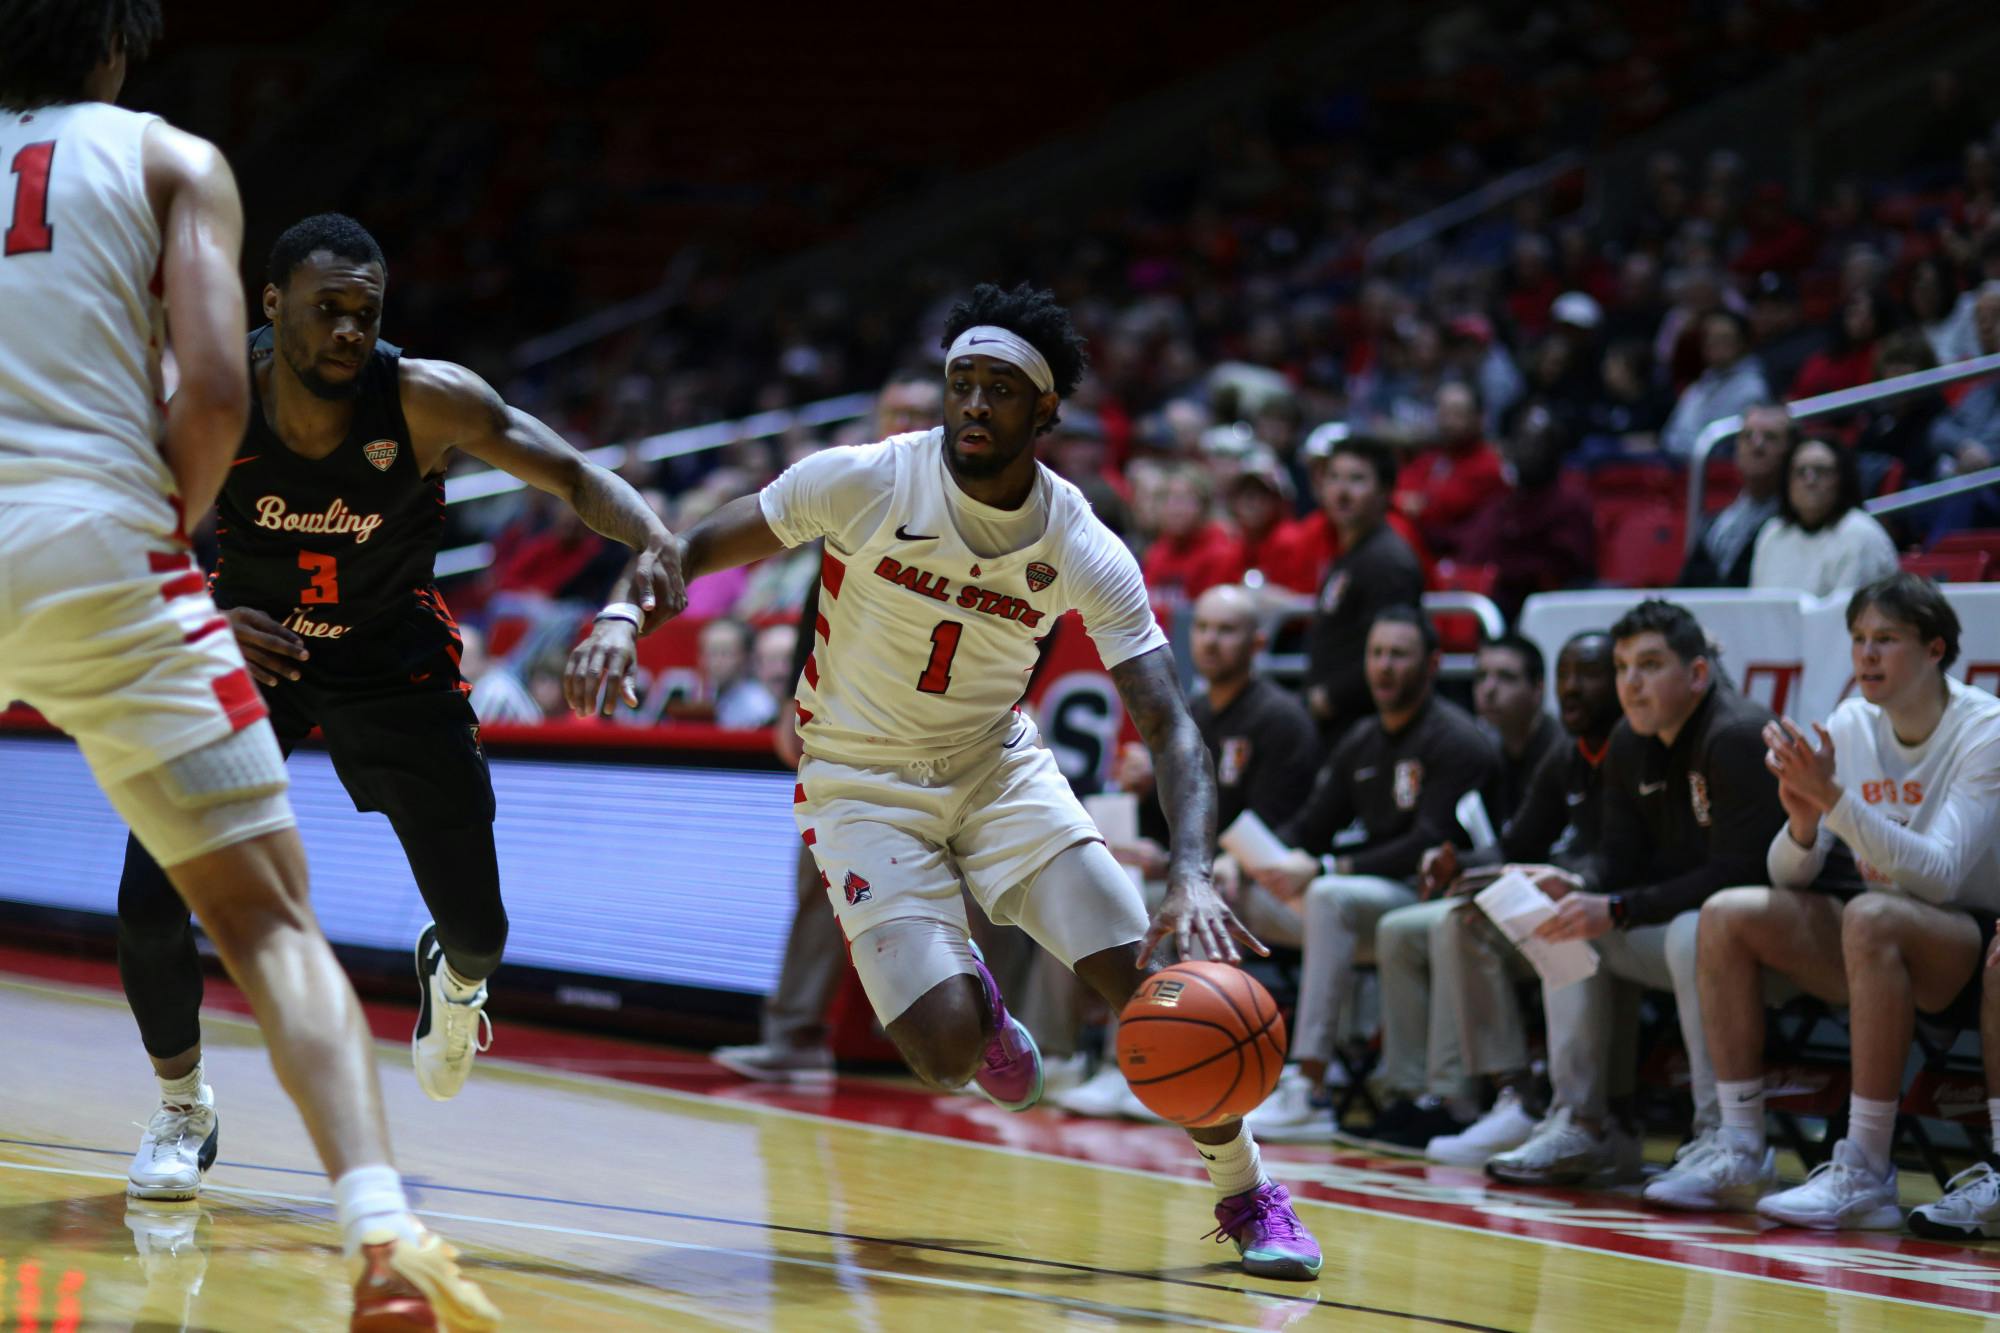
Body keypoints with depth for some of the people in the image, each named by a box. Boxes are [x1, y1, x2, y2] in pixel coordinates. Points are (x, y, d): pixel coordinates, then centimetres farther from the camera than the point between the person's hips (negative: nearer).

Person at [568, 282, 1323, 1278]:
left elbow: (1168, 725, -19)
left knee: (1152, 978, -14)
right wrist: (623, 618, -29)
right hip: (864, 783, -2)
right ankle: (970, 996, 21)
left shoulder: (1087, 555, -15)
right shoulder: (865, 482, -19)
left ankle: (1248, 1197, 9)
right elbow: (696, 547, -7)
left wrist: (1191, 875, -35)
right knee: (947, 1051, -19)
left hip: (997, 765, 2)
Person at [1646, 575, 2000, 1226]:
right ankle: (1741, 1153, -9)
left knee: (1872, 915, -36)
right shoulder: (1850, 725, 2)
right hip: (1876, 950, 6)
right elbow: (1789, 877, 3)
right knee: (1727, 915, -10)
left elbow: (1940, 875, -27)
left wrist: (1834, 799, -33)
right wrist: (1803, 823, -20)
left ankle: (1866, 1173, -34)